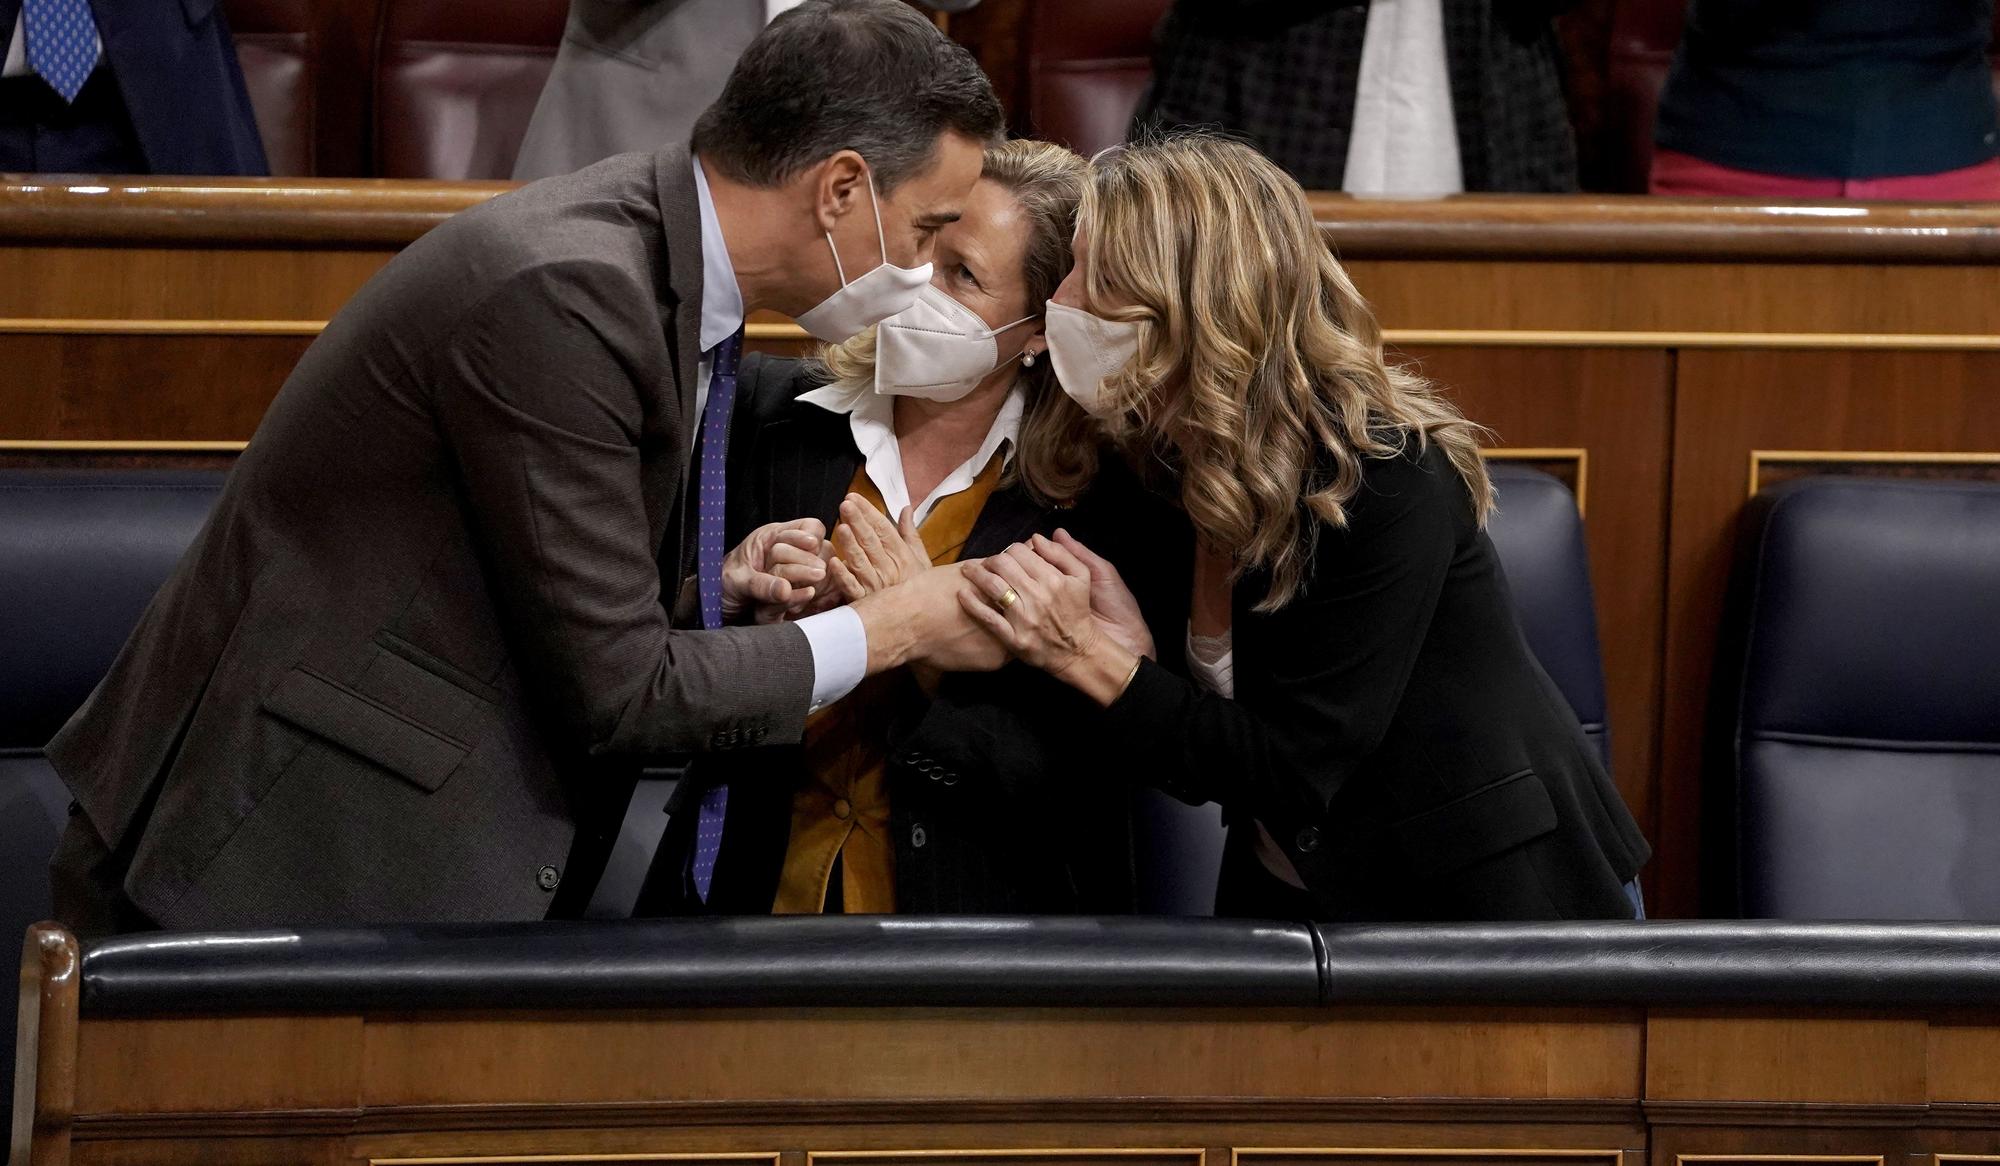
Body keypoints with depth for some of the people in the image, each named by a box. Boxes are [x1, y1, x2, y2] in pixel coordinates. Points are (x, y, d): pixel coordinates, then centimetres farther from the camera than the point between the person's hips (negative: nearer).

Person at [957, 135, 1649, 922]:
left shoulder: (1387, 481, -20)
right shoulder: (1151, 460, 1)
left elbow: (1293, 778, -21)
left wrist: (1091, 659, -27)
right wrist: (1121, 638, -20)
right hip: (1294, 904, 6)